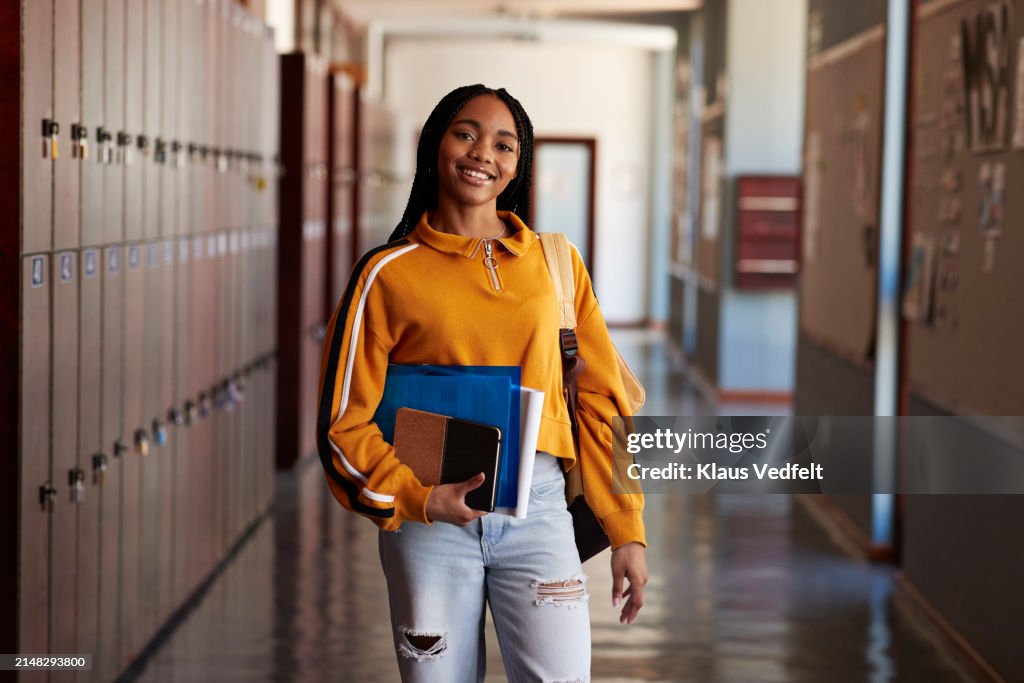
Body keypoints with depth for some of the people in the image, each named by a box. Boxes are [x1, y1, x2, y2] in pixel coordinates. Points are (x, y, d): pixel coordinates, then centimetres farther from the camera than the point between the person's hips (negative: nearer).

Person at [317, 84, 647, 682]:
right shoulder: (390, 273, 1)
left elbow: (600, 398, 9)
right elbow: (344, 423, 1)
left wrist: (626, 531, 6)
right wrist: (418, 499, -14)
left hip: (539, 509, 1)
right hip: (431, 516, -1)